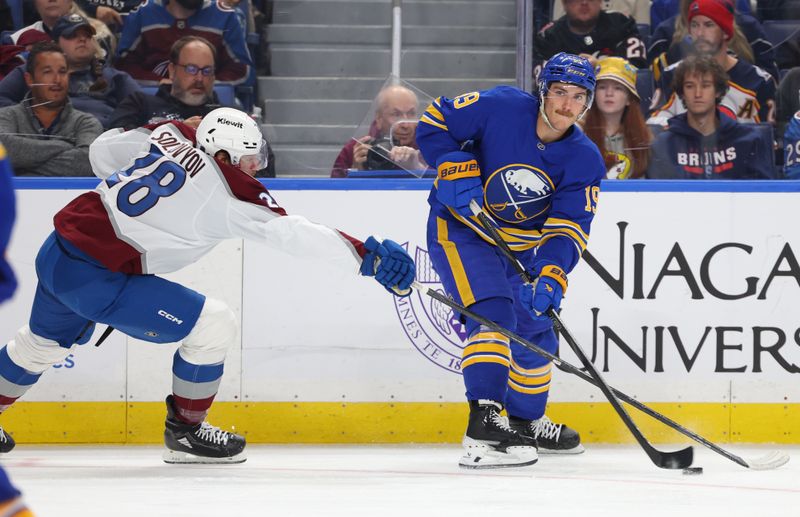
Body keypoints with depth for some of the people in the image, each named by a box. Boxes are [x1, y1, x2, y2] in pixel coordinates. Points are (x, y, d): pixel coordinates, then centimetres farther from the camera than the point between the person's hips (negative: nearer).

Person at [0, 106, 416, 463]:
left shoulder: (170, 134, 5)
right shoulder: (229, 192, -14)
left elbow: (102, 150, 17)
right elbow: (293, 234, -19)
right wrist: (368, 257, -18)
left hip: (55, 254, 8)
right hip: (94, 278, -8)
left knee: (44, 342, 34)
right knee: (213, 325, -2)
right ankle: (184, 432, 13)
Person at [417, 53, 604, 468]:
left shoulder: (585, 160, -12)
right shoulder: (500, 108, -22)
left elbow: (567, 229, -18)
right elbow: (434, 122, -12)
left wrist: (551, 276, -34)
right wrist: (456, 168, -27)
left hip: (519, 243, 6)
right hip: (459, 228, -6)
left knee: (536, 331, 17)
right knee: (492, 313, -26)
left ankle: (525, 421, 41)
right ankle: (483, 427, -34)